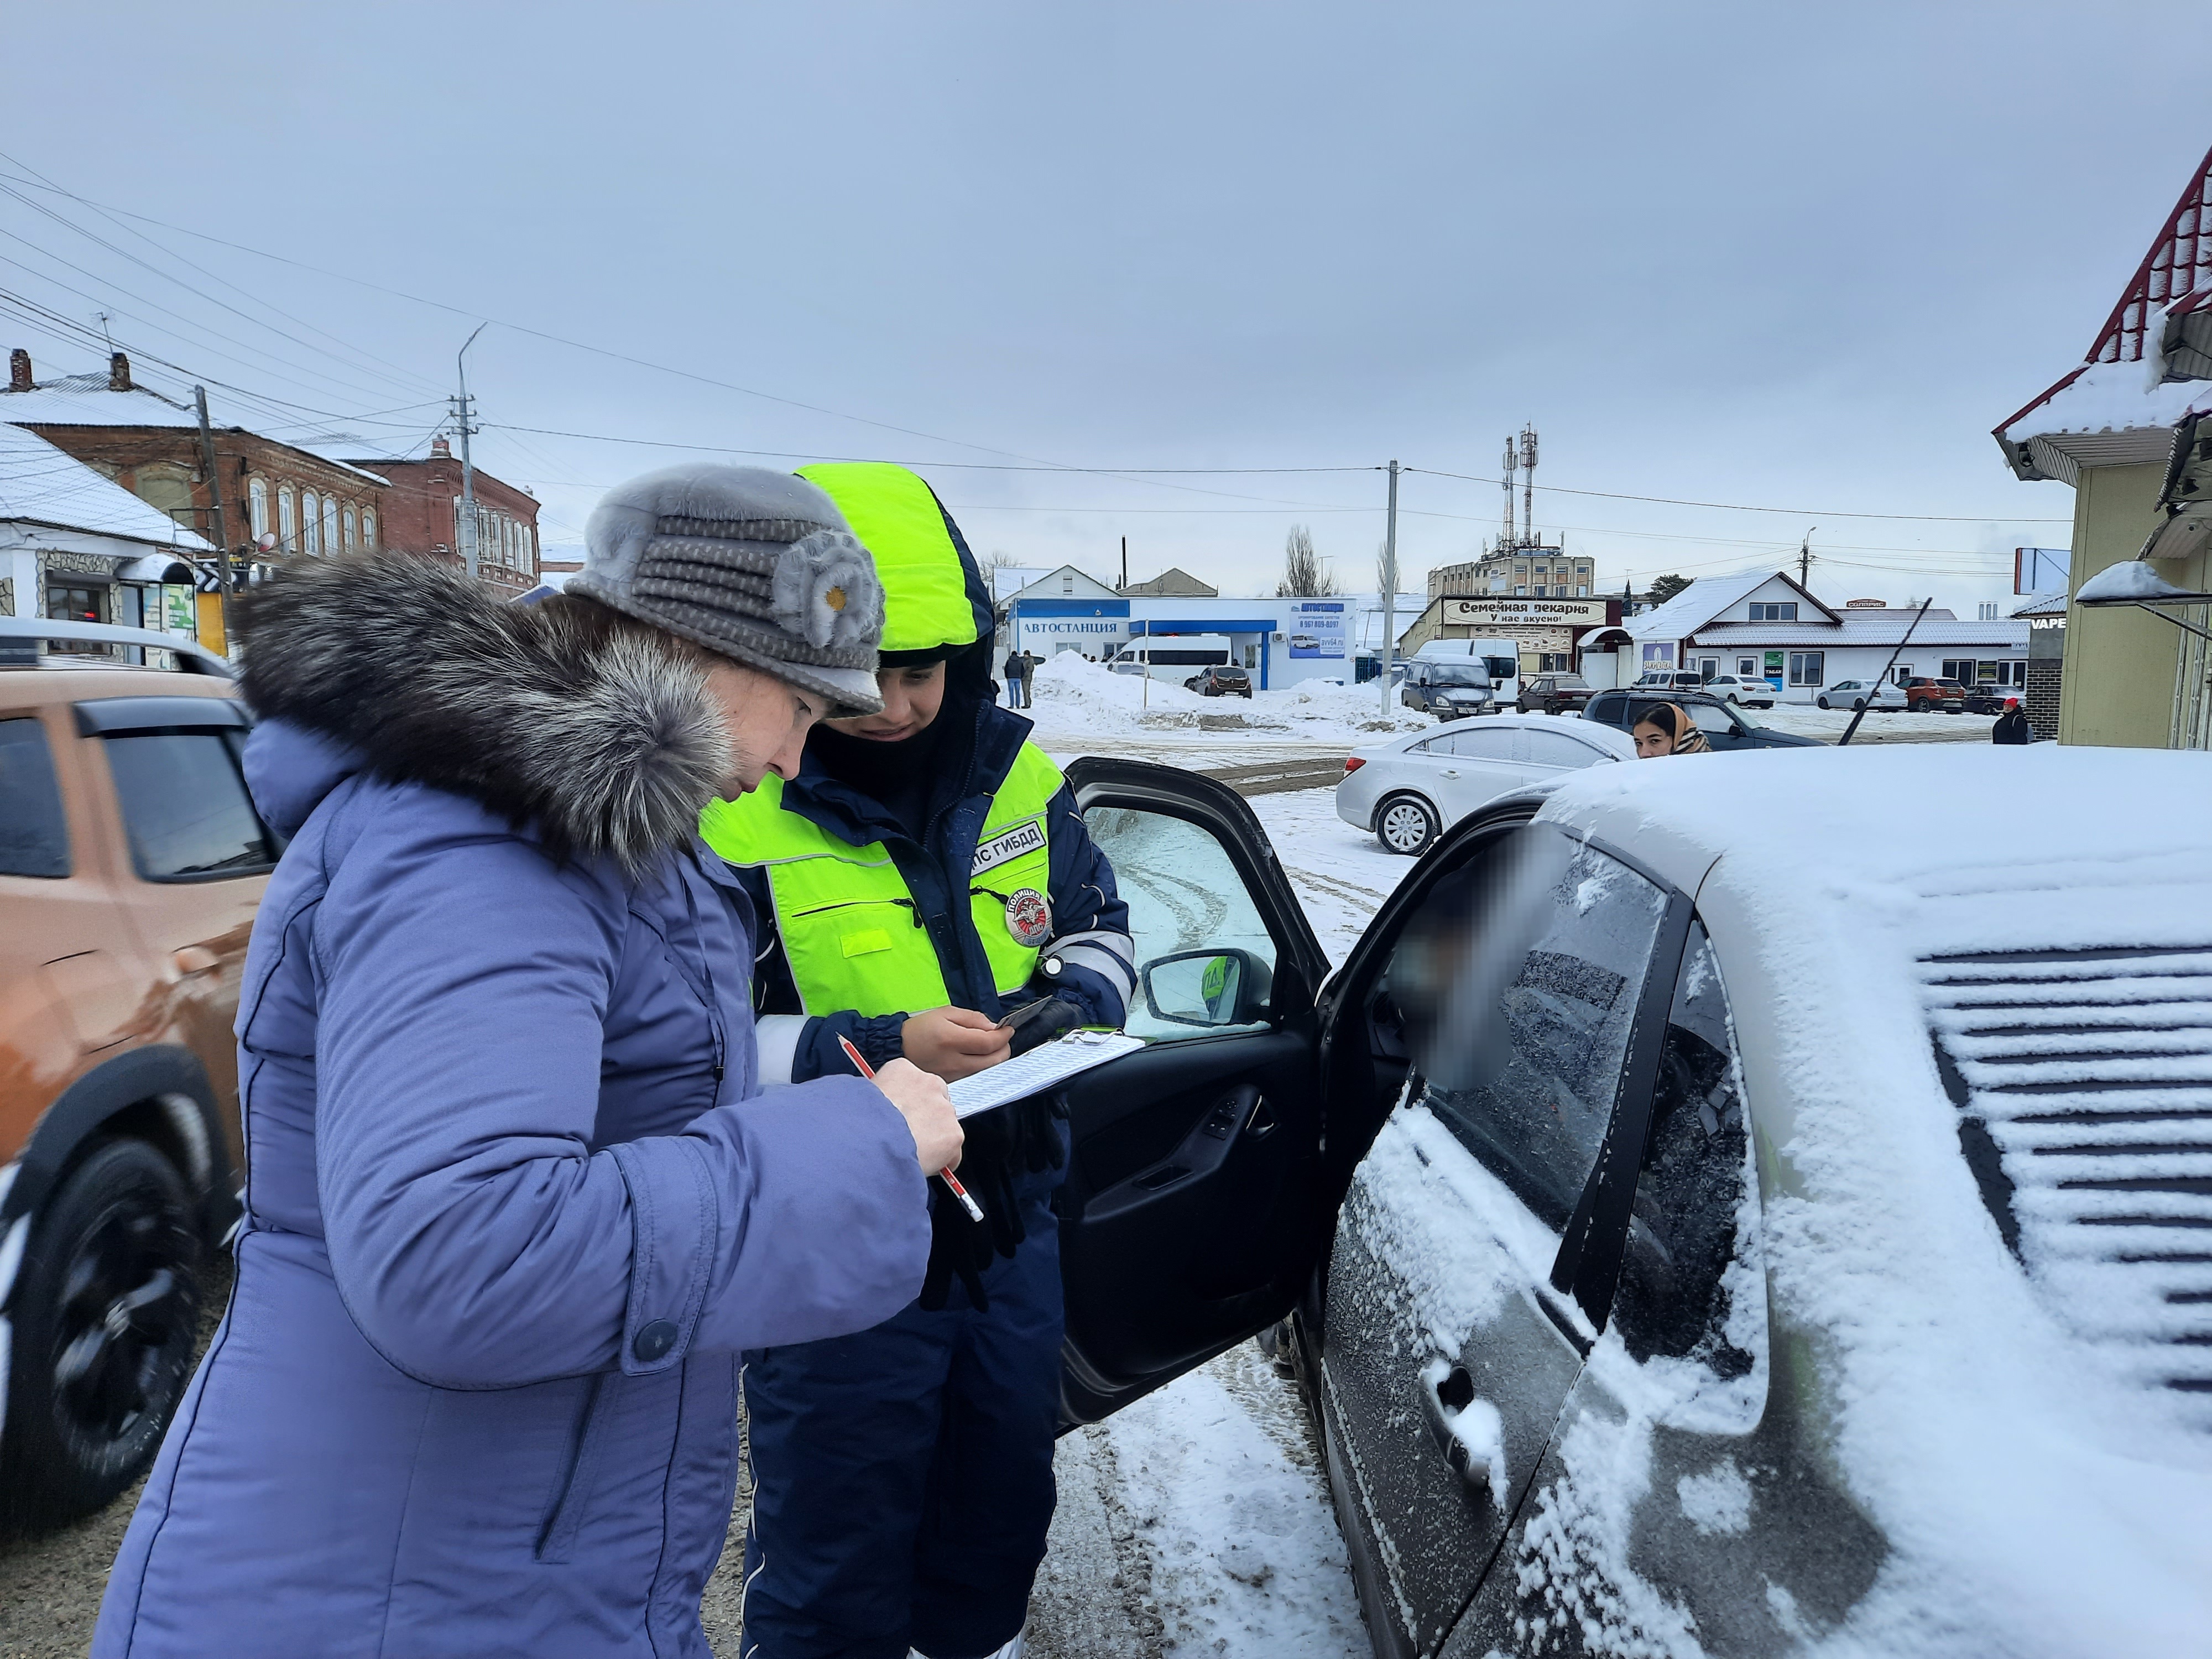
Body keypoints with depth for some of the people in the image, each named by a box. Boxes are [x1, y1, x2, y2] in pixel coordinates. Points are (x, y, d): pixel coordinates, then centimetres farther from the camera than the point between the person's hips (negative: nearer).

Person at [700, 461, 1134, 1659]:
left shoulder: (1012, 771, -2)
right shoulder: (726, 810, -18)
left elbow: (1100, 926, 10)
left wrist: (1073, 998, -12)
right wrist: (875, 1053, -28)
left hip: (1011, 1228, 6)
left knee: (1001, 1513, 27)